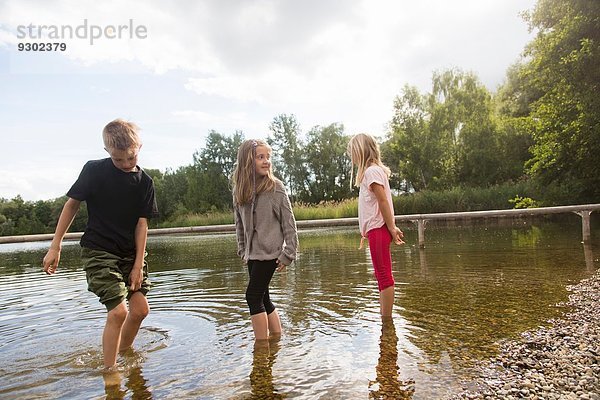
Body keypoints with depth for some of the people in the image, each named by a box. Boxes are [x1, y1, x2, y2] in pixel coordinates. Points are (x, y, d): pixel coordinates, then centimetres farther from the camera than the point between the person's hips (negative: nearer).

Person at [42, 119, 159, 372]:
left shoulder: (144, 182, -1)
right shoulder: (94, 170, -9)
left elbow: (142, 223, -3)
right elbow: (72, 204, -1)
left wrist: (138, 264, -7)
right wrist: (55, 246, -1)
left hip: (130, 253, 4)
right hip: (98, 252, -4)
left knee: (140, 309, 2)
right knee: (118, 311, -14)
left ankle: (124, 352, 27)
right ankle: (109, 370, 3)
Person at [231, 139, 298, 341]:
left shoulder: (275, 187, -10)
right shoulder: (239, 189, 3)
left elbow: (289, 222, -8)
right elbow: (239, 222, 12)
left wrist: (288, 253, -10)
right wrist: (243, 250, 12)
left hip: (269, 251, -5)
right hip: (253, 253, 5)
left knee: (253, 296, -6)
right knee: (262, 298, 12)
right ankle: (277, 338, 27)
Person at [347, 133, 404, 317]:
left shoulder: (371, 171, -11)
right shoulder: (375, 169, 18)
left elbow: (383, 201, -17)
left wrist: (391, 228, -16)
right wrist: (392, 227, 14)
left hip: (378, 229, -10)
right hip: (376, 229, 10)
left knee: (384, 276, -6)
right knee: (382, 275, 13)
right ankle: (384, 317, 21)